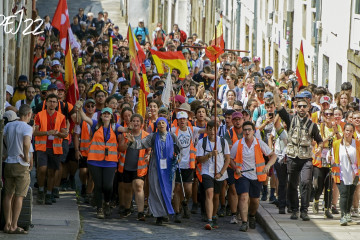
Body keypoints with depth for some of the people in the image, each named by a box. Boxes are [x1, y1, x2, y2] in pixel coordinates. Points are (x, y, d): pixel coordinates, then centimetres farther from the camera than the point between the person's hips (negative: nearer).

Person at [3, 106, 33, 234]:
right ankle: (14, 226, -3)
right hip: (21, 166, -6)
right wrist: (27, 158, -15)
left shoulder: (8, 126, 7)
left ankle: (7, 224, 12)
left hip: (8, 163, 6)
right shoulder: (27, 128, -13)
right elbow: (26, 143, -29)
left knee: (8, 195, 11)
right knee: (19, 196, -1)